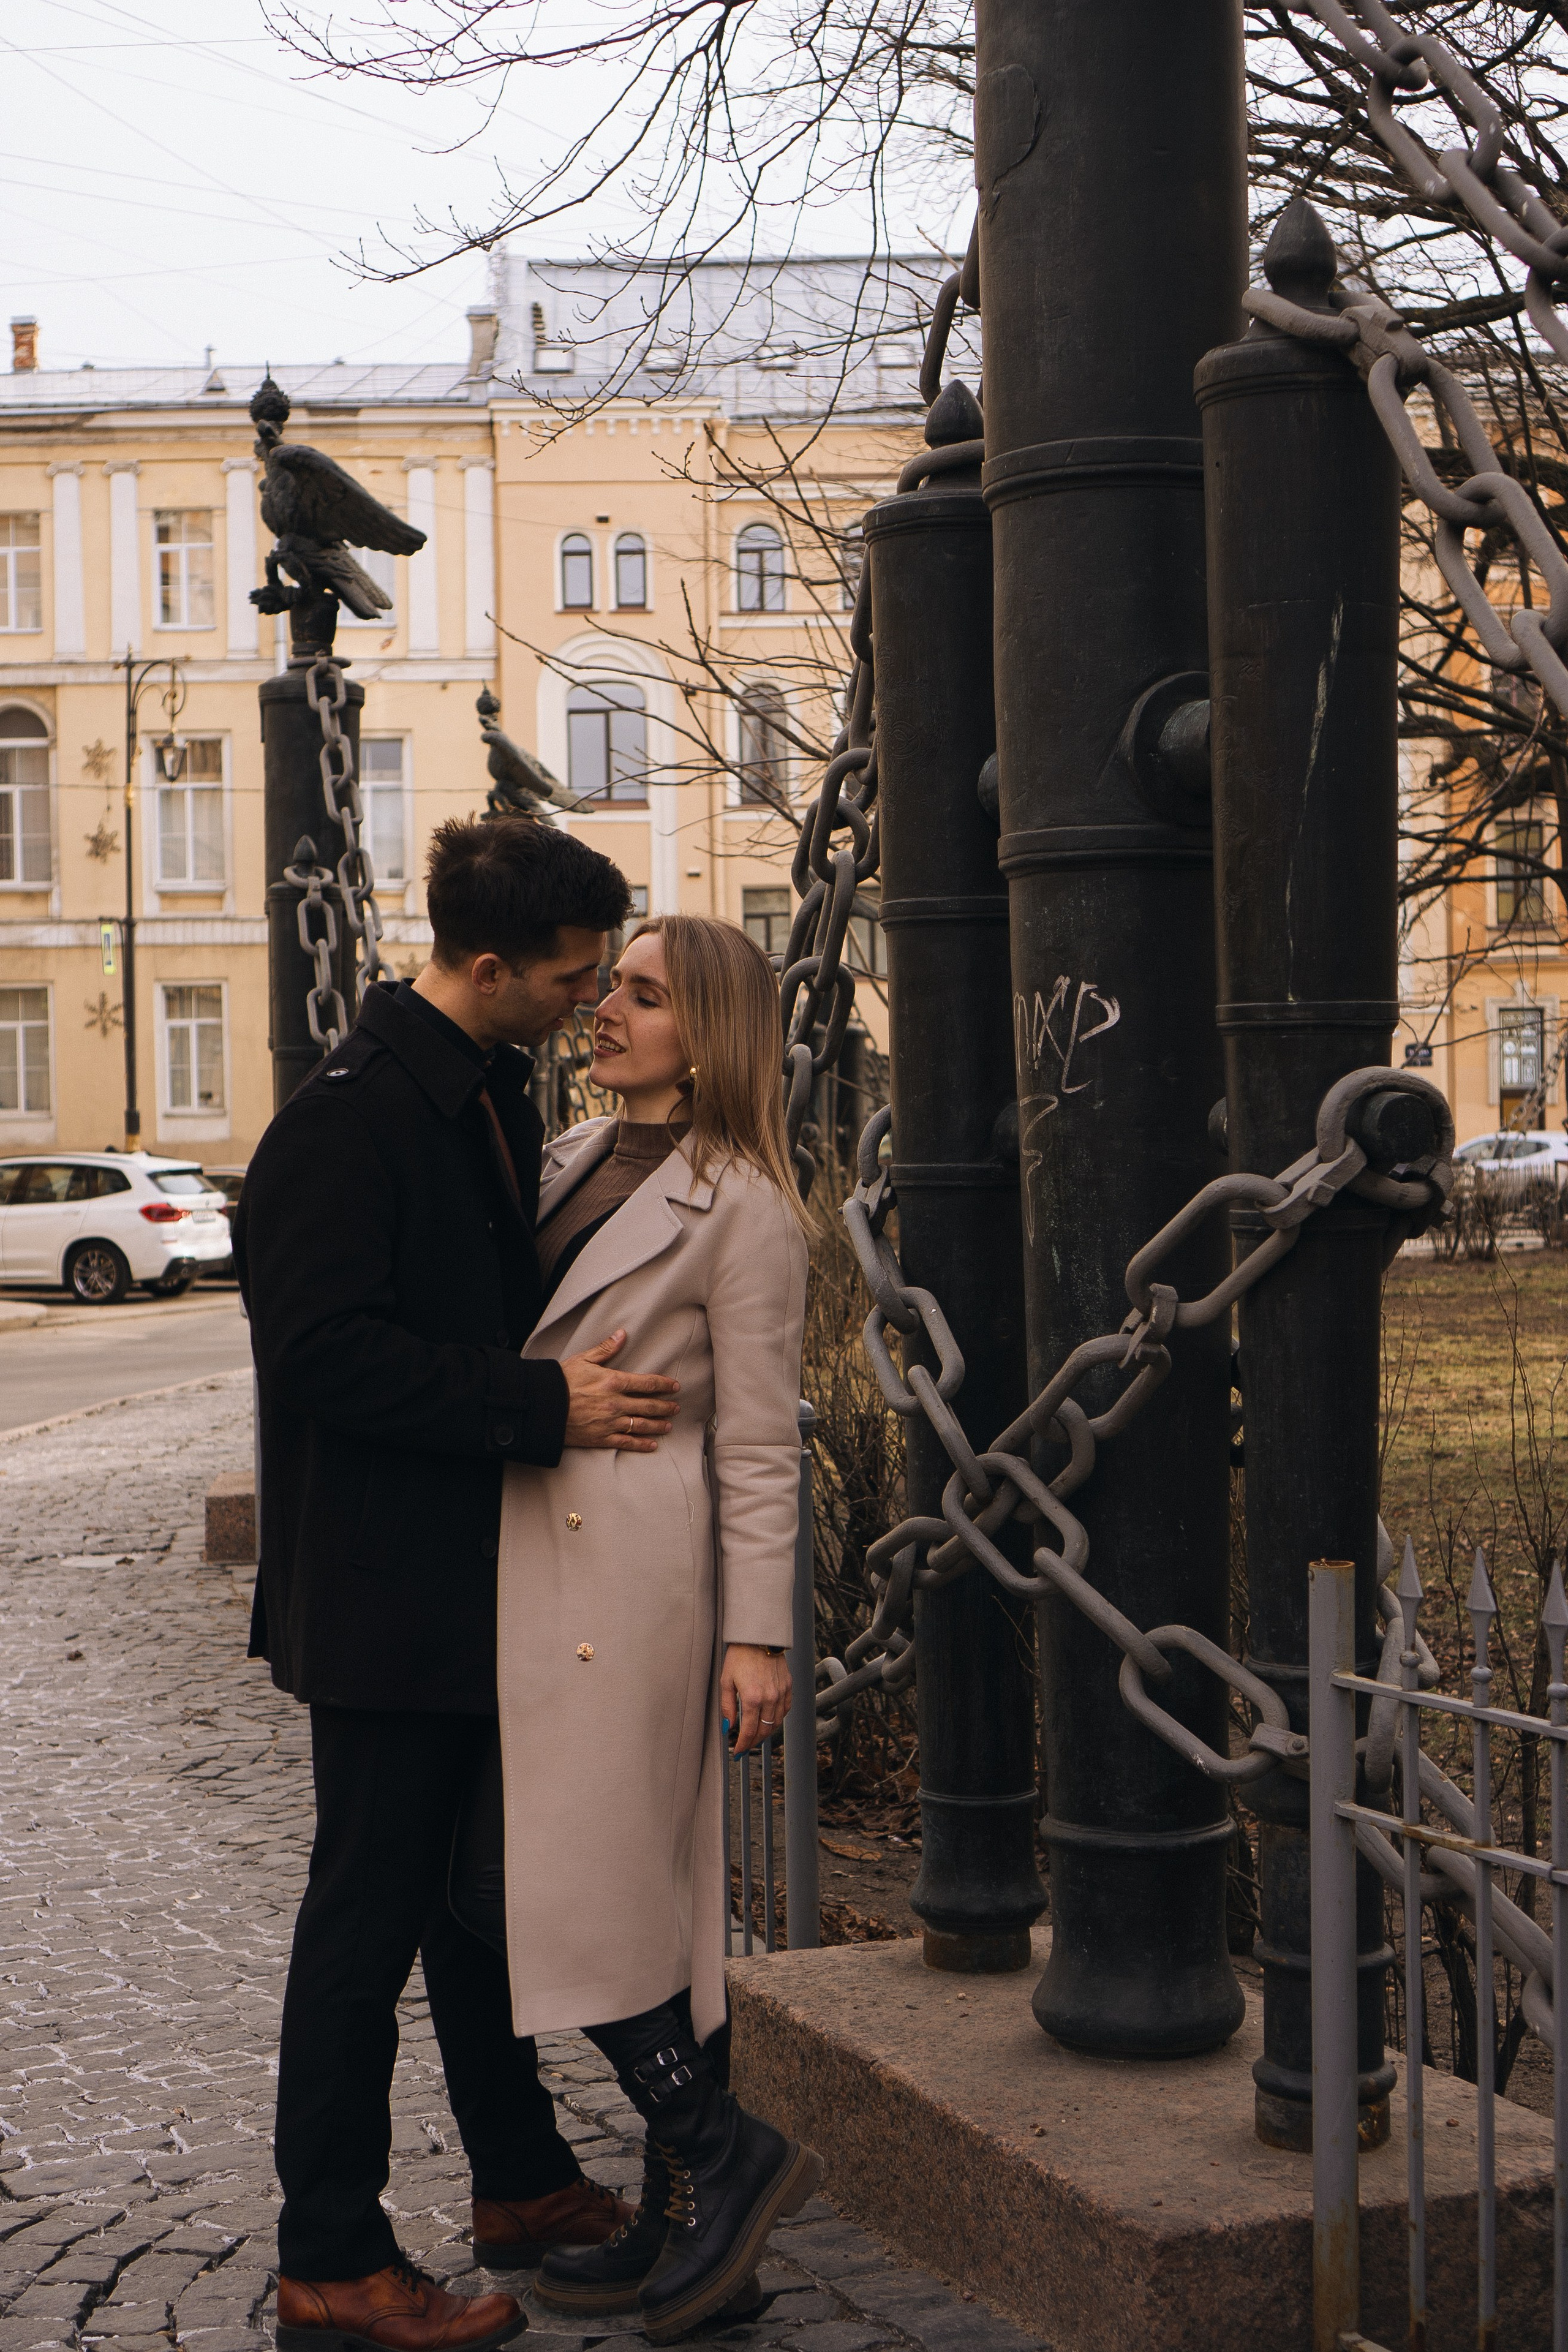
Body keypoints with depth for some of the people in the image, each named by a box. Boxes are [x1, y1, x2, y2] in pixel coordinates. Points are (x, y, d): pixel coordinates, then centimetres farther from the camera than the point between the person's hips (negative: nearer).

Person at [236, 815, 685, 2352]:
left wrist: (581, 1383, 7)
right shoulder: (346, 1120, -18)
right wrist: (542, 1405, -24)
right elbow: (323, 1350, -24)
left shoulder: (493, 1100, 12)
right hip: (384, 1597, -9)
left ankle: (523, 2182, 33)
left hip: (483, 1579, 9)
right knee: (370, 1910, 0)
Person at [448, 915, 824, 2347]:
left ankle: (725, 2155, 10)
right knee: (657, 1894, 12)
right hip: (545, 1566, 8)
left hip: (632, 1572, -8)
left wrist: (757, 1636, -11)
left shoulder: (743, 1209, -8)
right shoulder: (574, 1162, 14)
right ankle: (692, 2226, 21)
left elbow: (761, 1446, -10)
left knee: (567, 1890, -7)